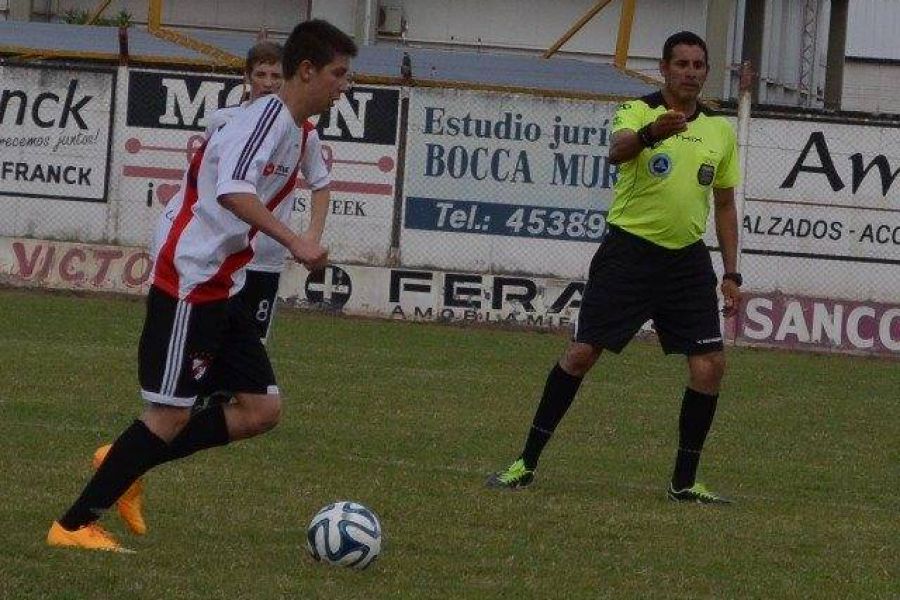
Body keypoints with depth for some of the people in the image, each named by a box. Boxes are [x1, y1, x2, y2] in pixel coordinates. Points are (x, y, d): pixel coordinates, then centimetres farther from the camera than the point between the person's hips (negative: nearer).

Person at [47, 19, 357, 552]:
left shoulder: (293, 130, 13)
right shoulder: (269, 117, -16)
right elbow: (233, 192, -32)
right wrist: (295, 242, -38)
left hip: (222, 289, 10)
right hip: (191, 284, -10)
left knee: (262, 410, 3)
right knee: (172, 414, -8)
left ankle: (125, 466, 11)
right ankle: (74, 525, -1)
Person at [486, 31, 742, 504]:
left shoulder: (720, 131, 8)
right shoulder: (638, 111, -6)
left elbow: (725, 205, 17)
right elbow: (617, 150, -29)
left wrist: (732, 275, 11)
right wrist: (651, 133, -52)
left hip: (687, 260, 4)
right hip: (629, 249, -4)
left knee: (710, 366, -6)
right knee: (582, 352, -5)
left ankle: (684, 482, 6)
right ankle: (527, 462, 5)